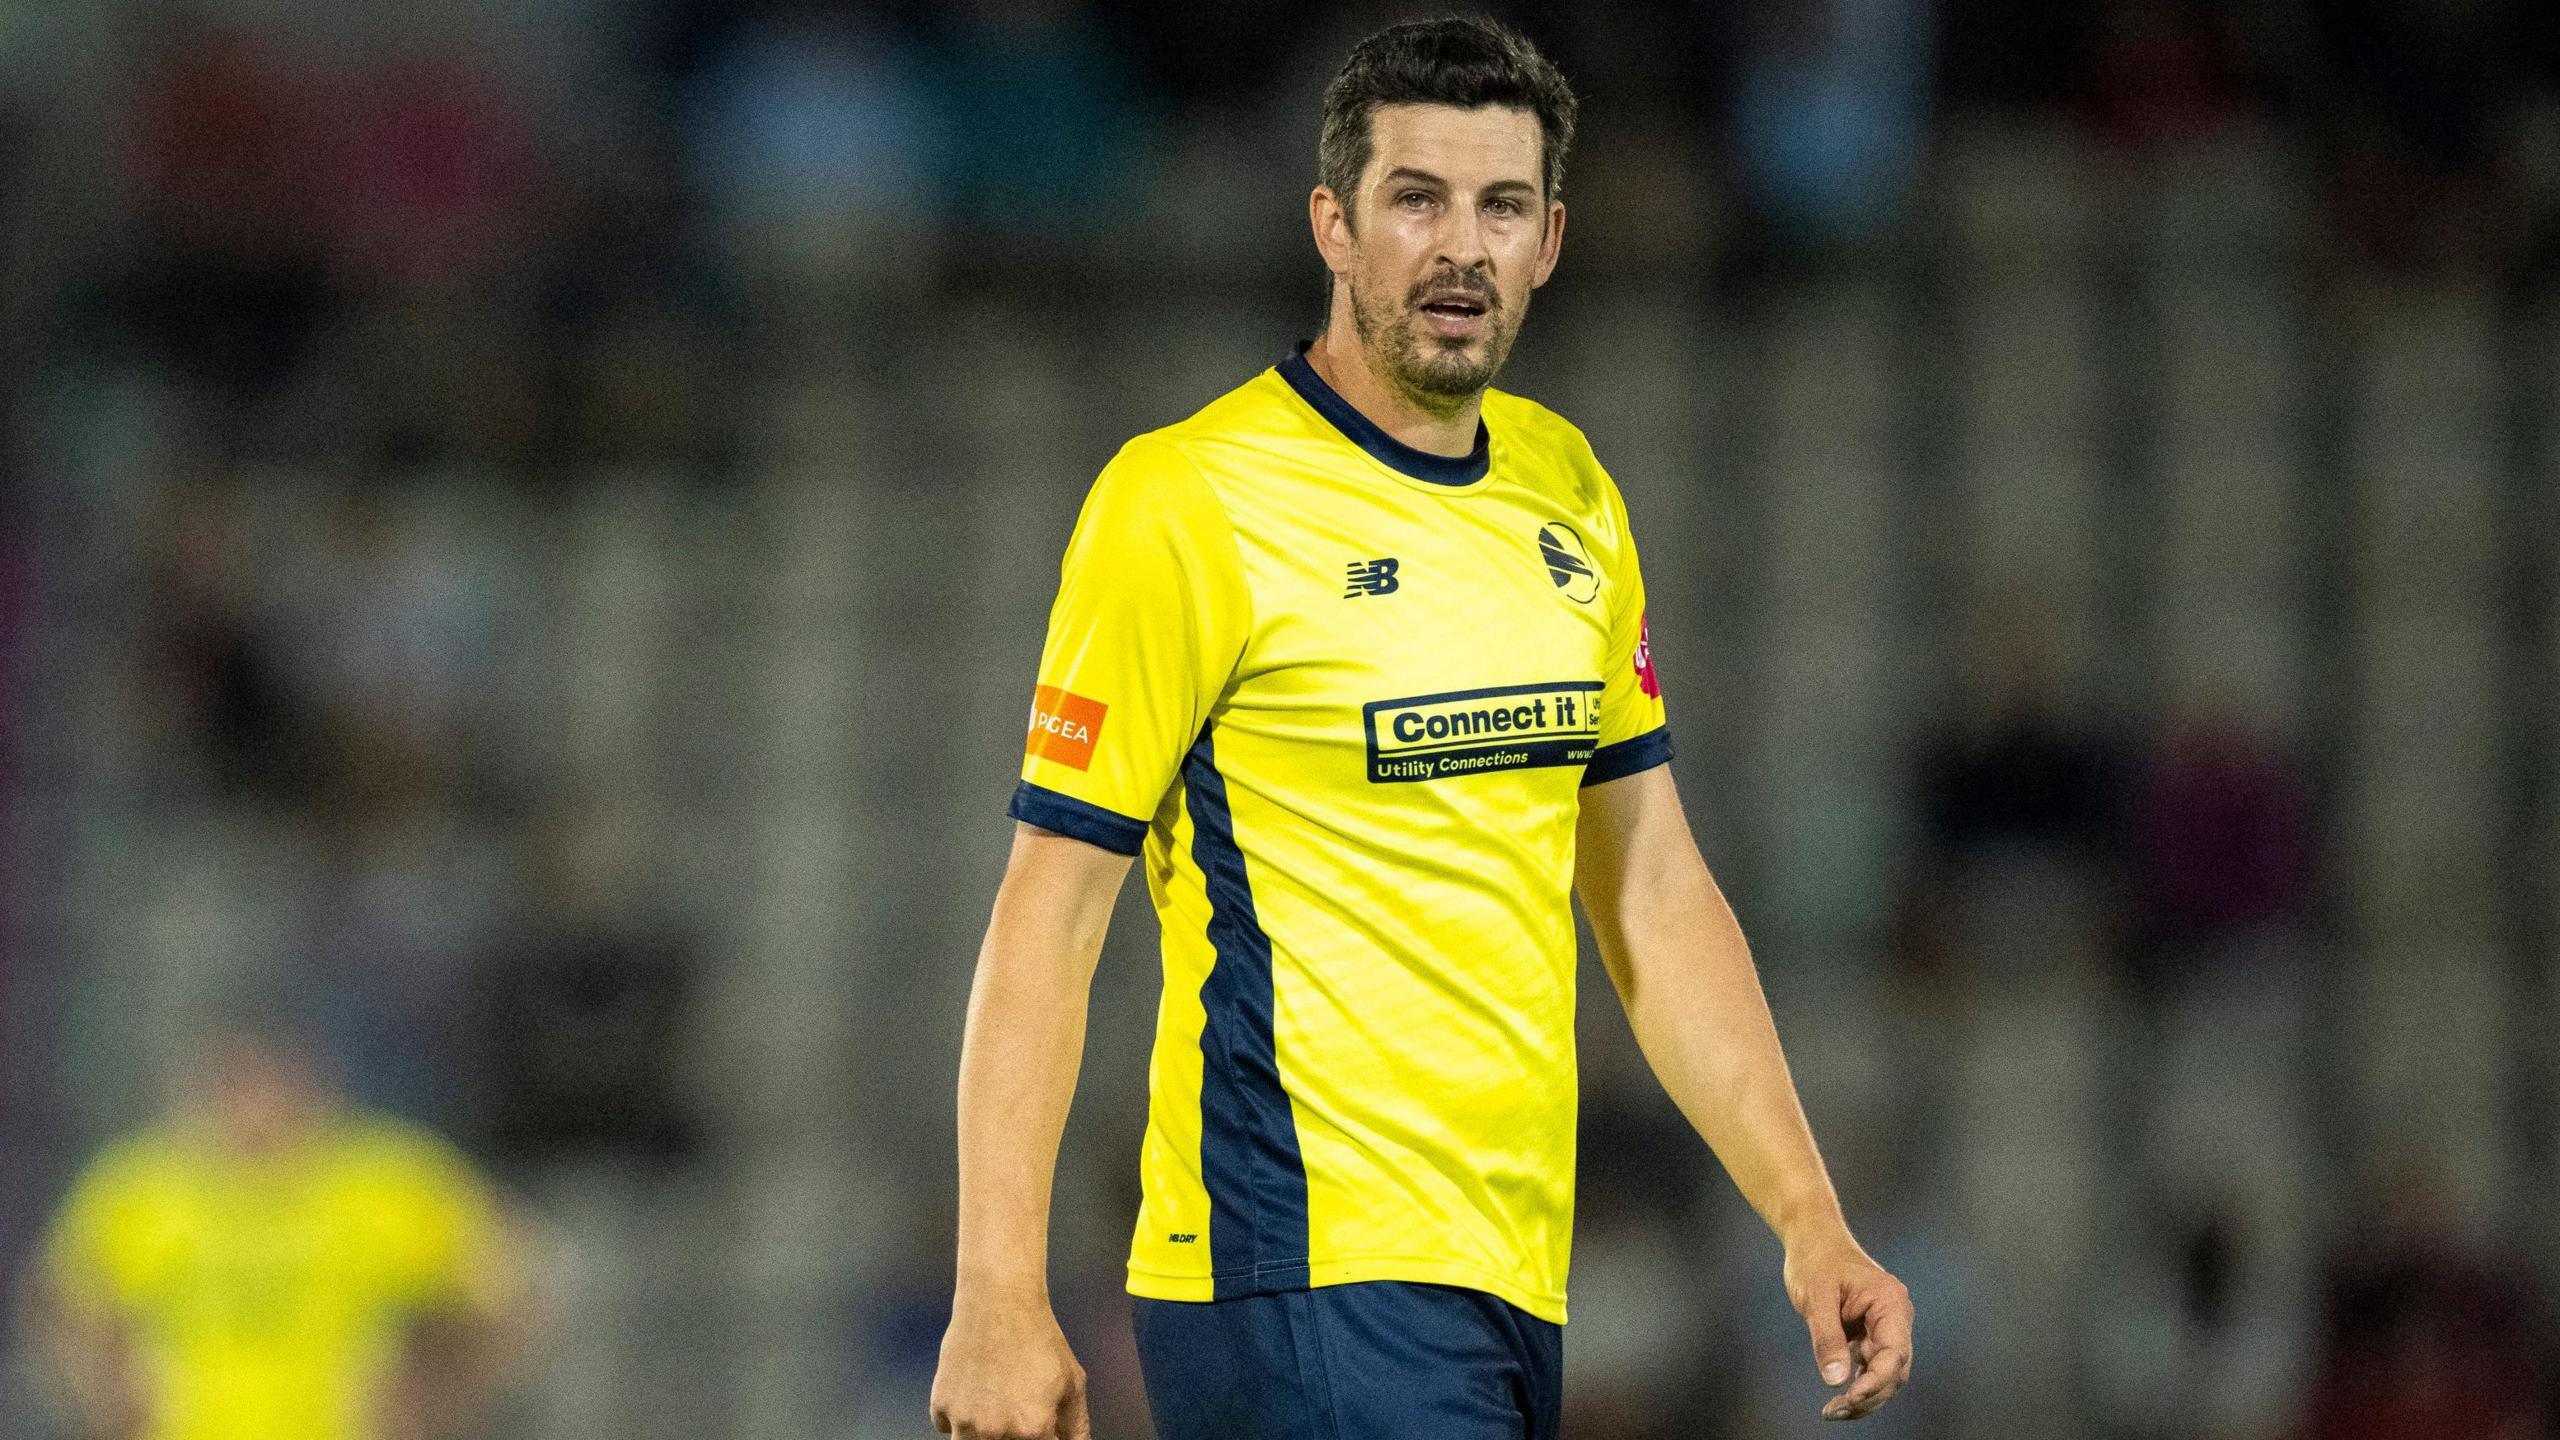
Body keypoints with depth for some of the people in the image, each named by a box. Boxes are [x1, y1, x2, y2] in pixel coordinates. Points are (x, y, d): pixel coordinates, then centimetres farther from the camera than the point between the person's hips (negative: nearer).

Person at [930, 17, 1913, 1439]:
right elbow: (1047, 911, -8)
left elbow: (1651, 890, 19)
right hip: (1297, 1274, -7)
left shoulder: (1567, 496, 13)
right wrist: (1000, 1300, -14)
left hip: (1516, 1280, 7)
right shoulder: (1187, 505, -8)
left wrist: (1807, 1220, 12)